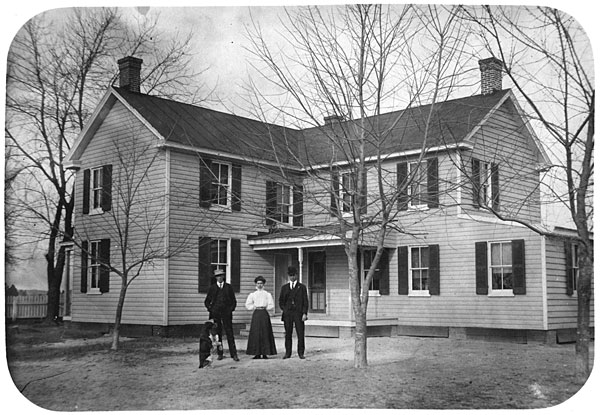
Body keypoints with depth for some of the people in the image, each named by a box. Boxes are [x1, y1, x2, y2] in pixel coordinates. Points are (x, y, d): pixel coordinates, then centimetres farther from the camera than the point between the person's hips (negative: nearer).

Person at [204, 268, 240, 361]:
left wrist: (231, 310, -1)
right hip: (215, 313, 1)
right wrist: (210, 309, 0)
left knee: (230, 333, -6)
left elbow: (234, 301, 11)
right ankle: (220, 354, 10)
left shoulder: (229, 287, 8)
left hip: (226, 313, -1)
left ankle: (234, 354, -6)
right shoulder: (212, 288, 9)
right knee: (217, 334, 3)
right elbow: (207, 301, 13)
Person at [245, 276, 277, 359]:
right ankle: (257, 354, -3)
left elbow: (272, 306, 4)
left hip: (264, 314, -1)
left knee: (265, 333, -5)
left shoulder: (268, 294, 9)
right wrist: (255, 307, -3)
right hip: (256, 314, 1)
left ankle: (264, 353, -2)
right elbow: (248, 305, 7)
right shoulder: (252, 294, 13)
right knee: (256, 333, -5)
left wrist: (265, 308, -7)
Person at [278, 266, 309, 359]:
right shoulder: (284, 288, 14)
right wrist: (284, 309, 1)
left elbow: (305, 301, 2)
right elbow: (281, 301, 16)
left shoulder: (302, 287, 7)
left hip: (298, 313, -2)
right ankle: (288, 353, 6)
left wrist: (304, 313, -7)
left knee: (300, 334, -4)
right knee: (288, 334, 1)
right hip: (287, 314, 2)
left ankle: (301, 353, 3)